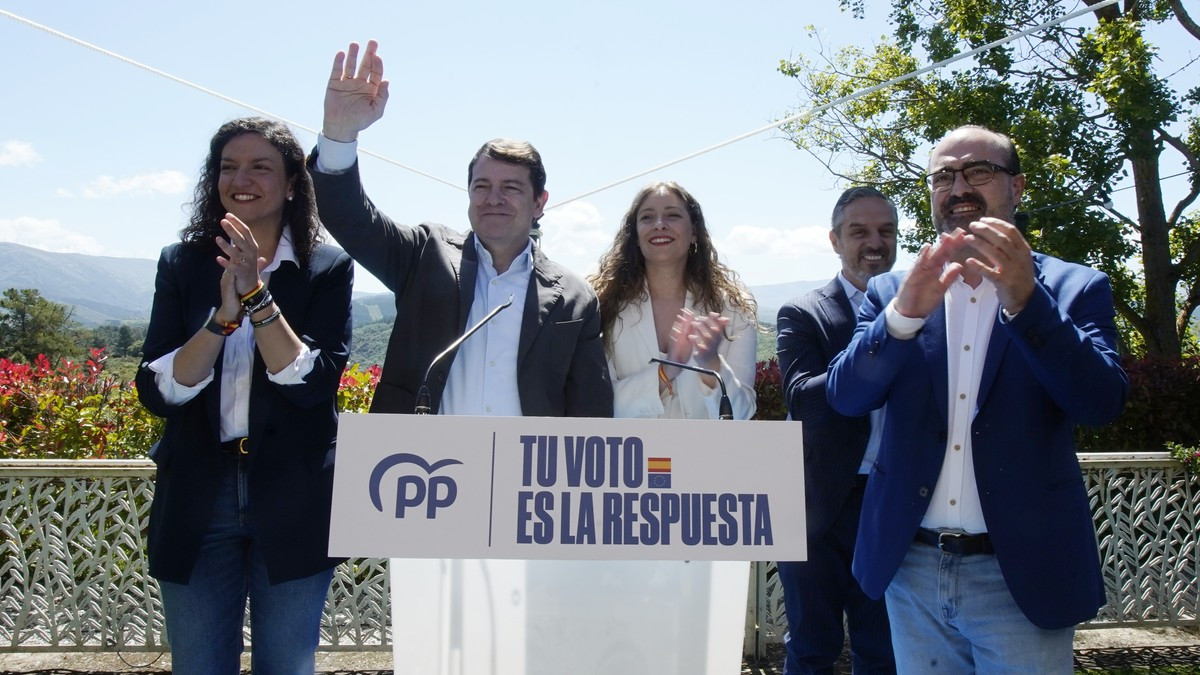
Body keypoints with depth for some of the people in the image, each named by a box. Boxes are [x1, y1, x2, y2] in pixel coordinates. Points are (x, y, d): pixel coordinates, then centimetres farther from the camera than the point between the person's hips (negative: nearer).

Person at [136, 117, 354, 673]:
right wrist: (223, 315, -20)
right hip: (196, 501, 2)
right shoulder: (182, 264, 3)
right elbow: (155, 391, -6)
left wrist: (258, 298, -22)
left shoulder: (328, 269, -3)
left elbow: (314, 384, -13)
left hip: (293, 504, -1)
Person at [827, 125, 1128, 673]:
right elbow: (845, 396, -7)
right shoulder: (892, 291, 5)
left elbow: (1102, 401, -13)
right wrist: (905, 313, -24)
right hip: (912, 568, 3)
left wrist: (1024, 299, -25)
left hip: (1020, 575, -2)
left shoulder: (1073, 288, 1)